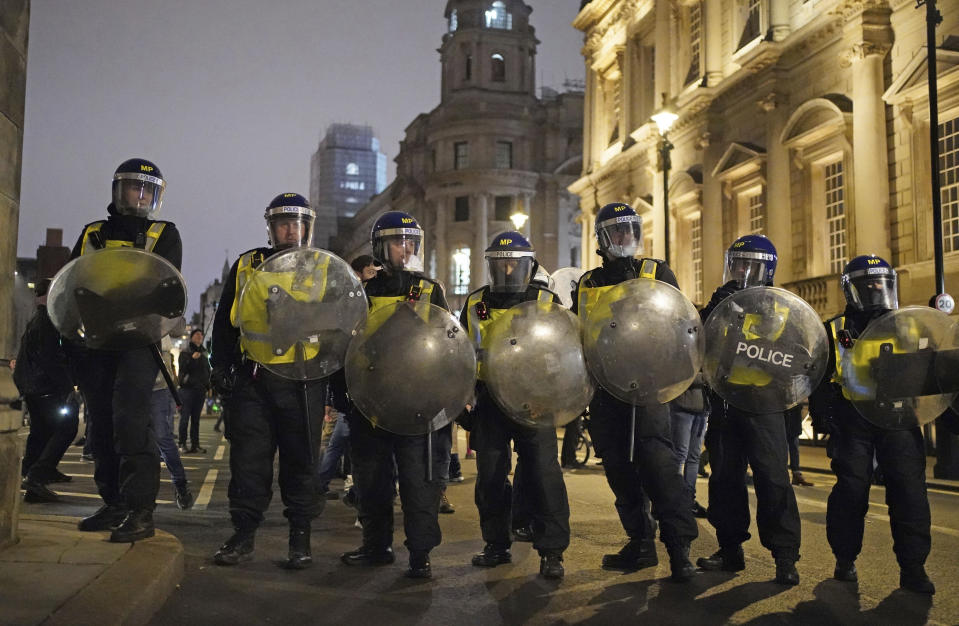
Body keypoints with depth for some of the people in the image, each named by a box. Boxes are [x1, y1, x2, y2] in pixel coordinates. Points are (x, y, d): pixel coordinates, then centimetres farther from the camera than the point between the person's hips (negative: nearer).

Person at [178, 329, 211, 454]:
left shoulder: (204, 353, 19)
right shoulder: (185, 352, 4)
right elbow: (182, 368, -8)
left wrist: (207, 385, 11)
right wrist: (192, 359, -20)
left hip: (200, 390, 5)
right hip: (187, 388, -5)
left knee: (196, 419, 5)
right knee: (185, 418, -7)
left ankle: (195, 444, 6)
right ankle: (182, 444, -3)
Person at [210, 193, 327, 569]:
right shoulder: (246, 266, 12)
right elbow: (225, 321, 13)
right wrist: (221, 368, 5)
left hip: (302, 382, -1)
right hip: (252, 380, 1)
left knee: (300, 460, 4)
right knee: (248, 459, 3)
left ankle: (300, 538, 14)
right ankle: (244, 535, 14)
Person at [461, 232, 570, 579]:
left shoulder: (548, 302, 4)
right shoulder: (474, 305, 10)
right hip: (489, 403, 3)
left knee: (543, 473, -6)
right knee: (490, 475, 8)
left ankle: (552, 551, 3)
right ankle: (497, 545, 22)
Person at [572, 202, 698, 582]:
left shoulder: (657, 273, 9)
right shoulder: (587, 284, 17)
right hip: (605, 387, 4)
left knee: (655, 458, -15)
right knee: (618, 467, 7)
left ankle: (679, 546, -9)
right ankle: (640, 542, 18)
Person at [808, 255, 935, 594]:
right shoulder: (835, 331, 6)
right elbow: (819, 377, 5)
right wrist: (821, 413, -4)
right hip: (853, 421, -2)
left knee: (909, 488, -4)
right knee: (851, 488, -2)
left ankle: (913, 567, 4)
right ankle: (845, 560, 13)